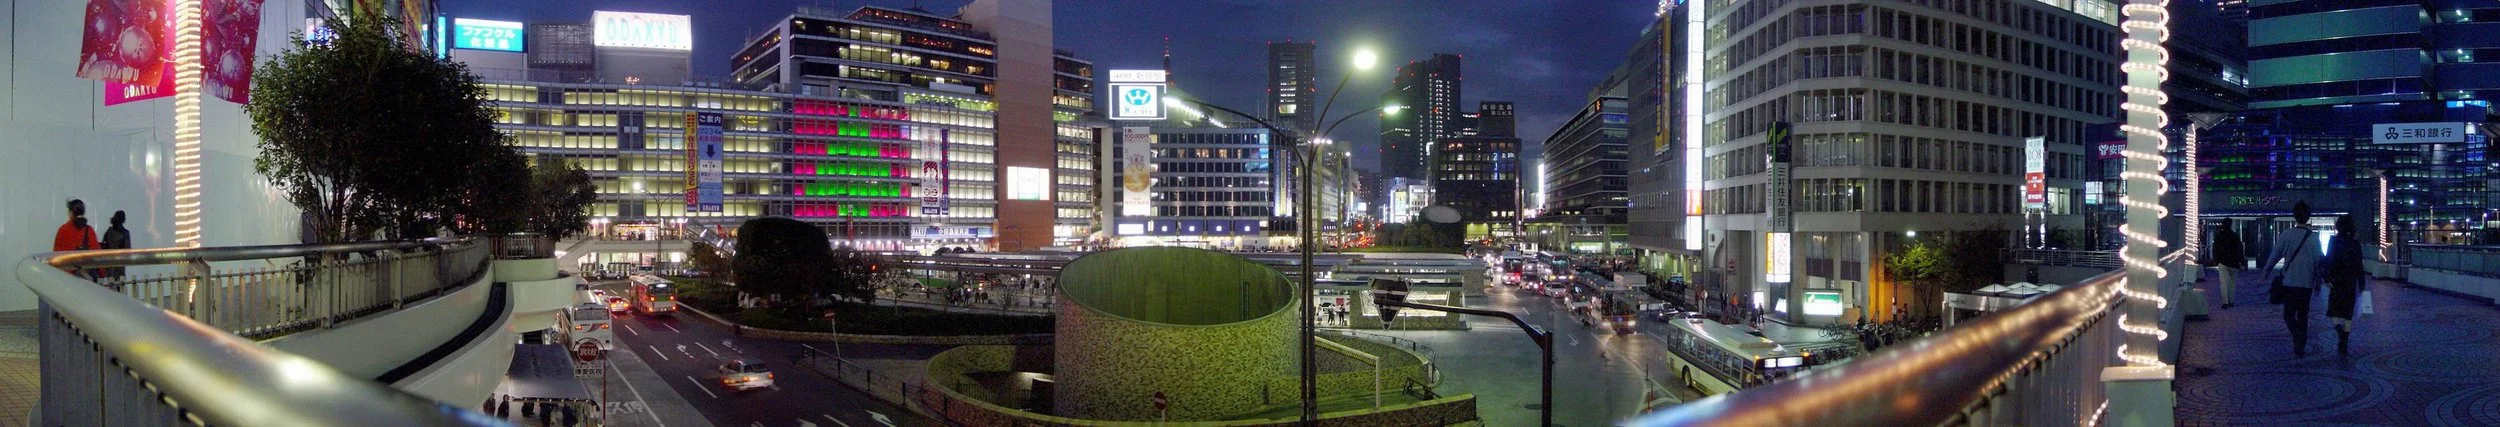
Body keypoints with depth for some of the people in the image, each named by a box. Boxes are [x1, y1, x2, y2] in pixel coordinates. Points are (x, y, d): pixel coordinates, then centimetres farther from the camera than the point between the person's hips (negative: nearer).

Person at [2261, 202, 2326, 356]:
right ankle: (2301, 346, 13)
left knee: (2289, 314, 6)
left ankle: (2298, 337, -19)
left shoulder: (2286, 235, -9)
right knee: (2303, 315, 12)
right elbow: (2318, 261, 3)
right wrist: (2318, 282, 13)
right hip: (2306, 283, 2)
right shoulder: (2314, 237, -3)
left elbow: (2275, 255, -2)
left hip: (2289, 281, -2)